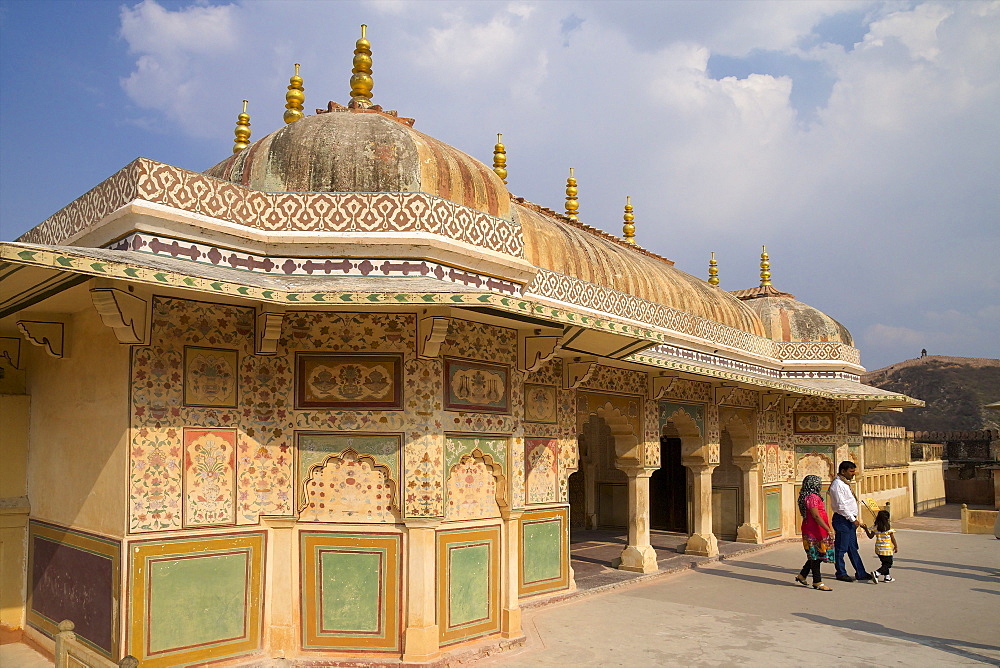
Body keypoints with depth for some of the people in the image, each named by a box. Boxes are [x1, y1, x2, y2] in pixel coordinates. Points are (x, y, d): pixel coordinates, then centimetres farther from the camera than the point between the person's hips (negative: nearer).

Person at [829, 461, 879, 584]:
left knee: (853, 548, 13)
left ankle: (861, 573, 17)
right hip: (842, 520, -10)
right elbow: (841, 506, -20)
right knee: (841, 548, 0)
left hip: (849, 520, 10)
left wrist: (855, 519, 19)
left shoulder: (845, 483, 16)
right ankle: (841, 573, 8)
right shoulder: (837, 485, -16)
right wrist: (853, 519, -17)